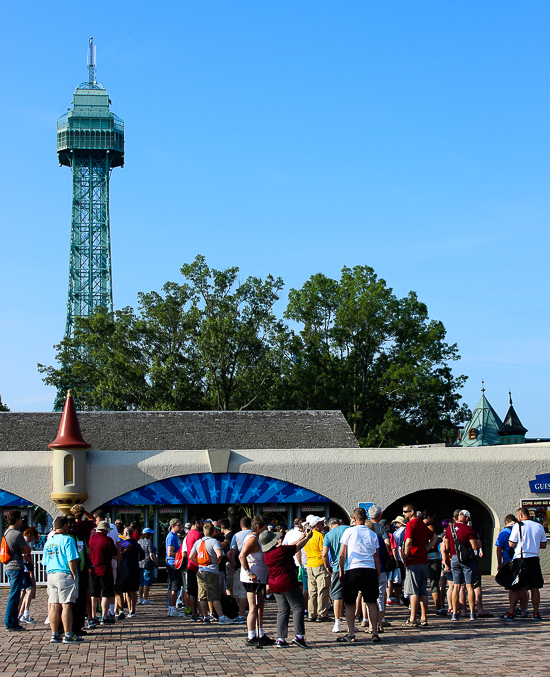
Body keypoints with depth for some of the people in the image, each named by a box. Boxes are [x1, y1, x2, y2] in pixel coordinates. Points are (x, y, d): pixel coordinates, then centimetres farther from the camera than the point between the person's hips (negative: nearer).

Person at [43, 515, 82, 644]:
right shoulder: (67, 540, -9)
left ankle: (54, 635, 10)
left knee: (54, 606, 8)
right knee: (67, 605, -5)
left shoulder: (48, 542, 14)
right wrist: (74, 575, -10)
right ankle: (68, 635, -5)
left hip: (51, 575, 7)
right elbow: (72, 560, -16)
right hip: (65, 575, -7)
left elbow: (45, 562, 18)